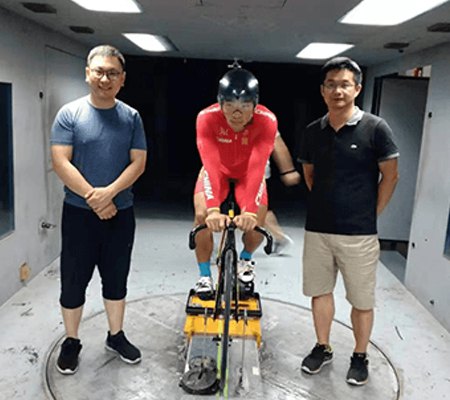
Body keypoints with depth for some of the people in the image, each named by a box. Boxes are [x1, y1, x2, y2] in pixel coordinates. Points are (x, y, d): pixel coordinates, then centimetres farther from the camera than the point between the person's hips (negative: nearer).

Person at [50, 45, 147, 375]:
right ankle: (71, 342, 26)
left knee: (116, 278, 14)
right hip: (79, 212, -2)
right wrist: (92, 196, -17)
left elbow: (138, 162, -4)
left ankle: (116, 335, 31)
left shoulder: (131, 117, 2)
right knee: (74, 280, 7)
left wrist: (109, 193, -18)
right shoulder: (70, 113, -4)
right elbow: (61, 162, -10)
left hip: (121, 212, 2)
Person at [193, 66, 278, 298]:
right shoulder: (207, 118, -34)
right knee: (202, 216, -20)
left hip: (247, 173, 1)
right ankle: (205, 276, 3)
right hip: (218, 171, 0)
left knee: (256, 223, -13)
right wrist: (213, 209, -54)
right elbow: (211, 165, -43)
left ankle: (245, 259, 23)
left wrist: (249, 210, -52)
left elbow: (257, 168, -42)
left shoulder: (267, 121, -34)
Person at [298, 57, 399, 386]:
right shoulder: (313, 131, 4)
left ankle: (360, 357, 29)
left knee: (362, 300, 8)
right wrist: (324, 205, 10)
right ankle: (323, 348, 33)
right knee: (320, 291, 15)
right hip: (316, 229, 4)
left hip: (358, 233, -4)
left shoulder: (375, 128, -8)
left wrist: (370, 214, 0)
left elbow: (390, 176, -2)